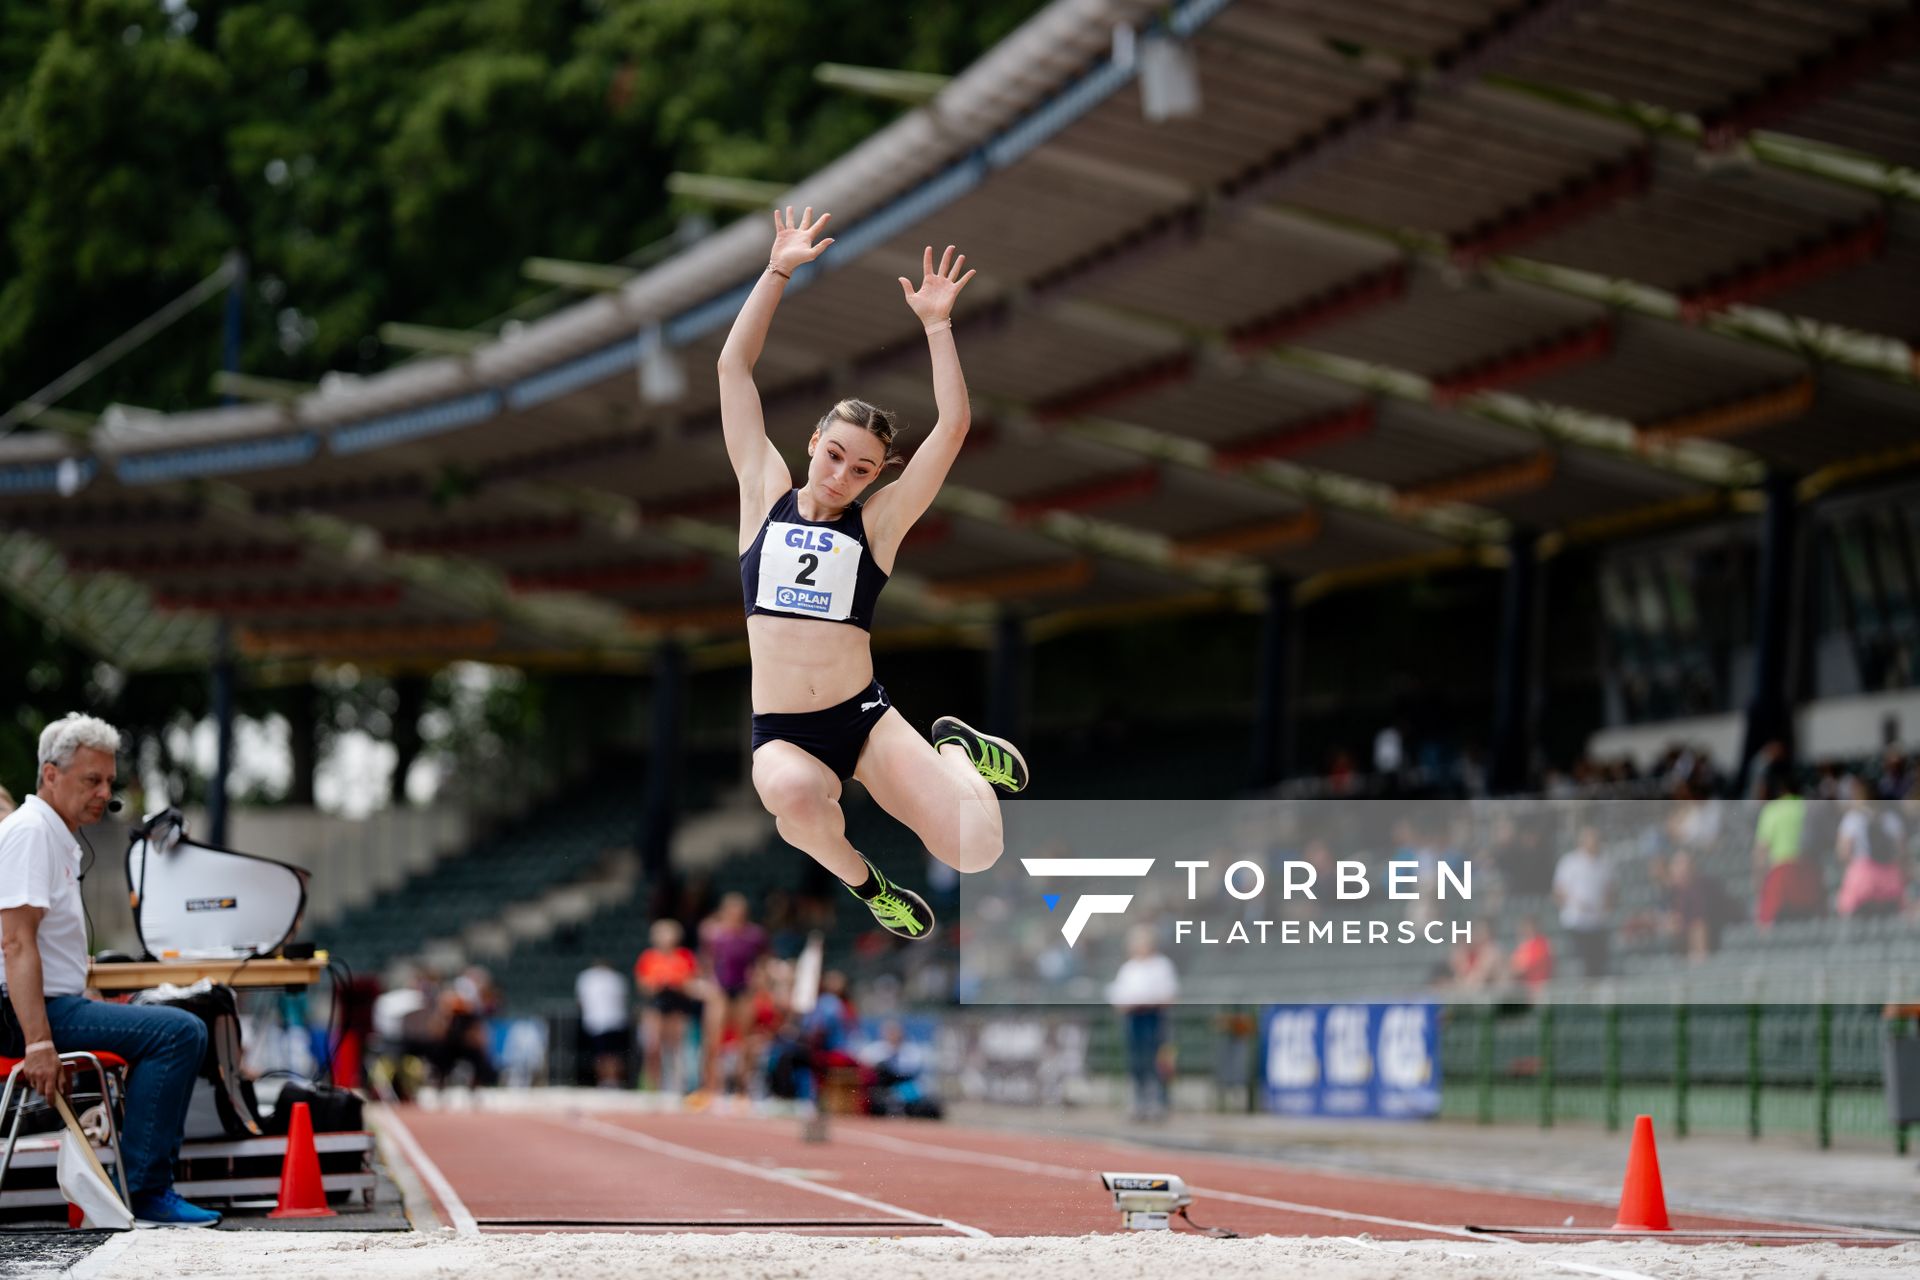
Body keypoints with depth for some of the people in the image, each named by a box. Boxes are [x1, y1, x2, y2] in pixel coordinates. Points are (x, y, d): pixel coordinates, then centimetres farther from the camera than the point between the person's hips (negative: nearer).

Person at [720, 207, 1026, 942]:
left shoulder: (878, 521, 5)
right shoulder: (765, 495, 8)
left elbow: (953, 427, -3)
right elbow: (733, 369, 6)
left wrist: (936, 325, -6)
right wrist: (778, 272, 1)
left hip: (865, 718, 1)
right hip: (781, 734, -1)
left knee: (976, 851, -18)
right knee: (793, 792, -40)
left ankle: (954, 749, 20)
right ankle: (859, 879, -3)